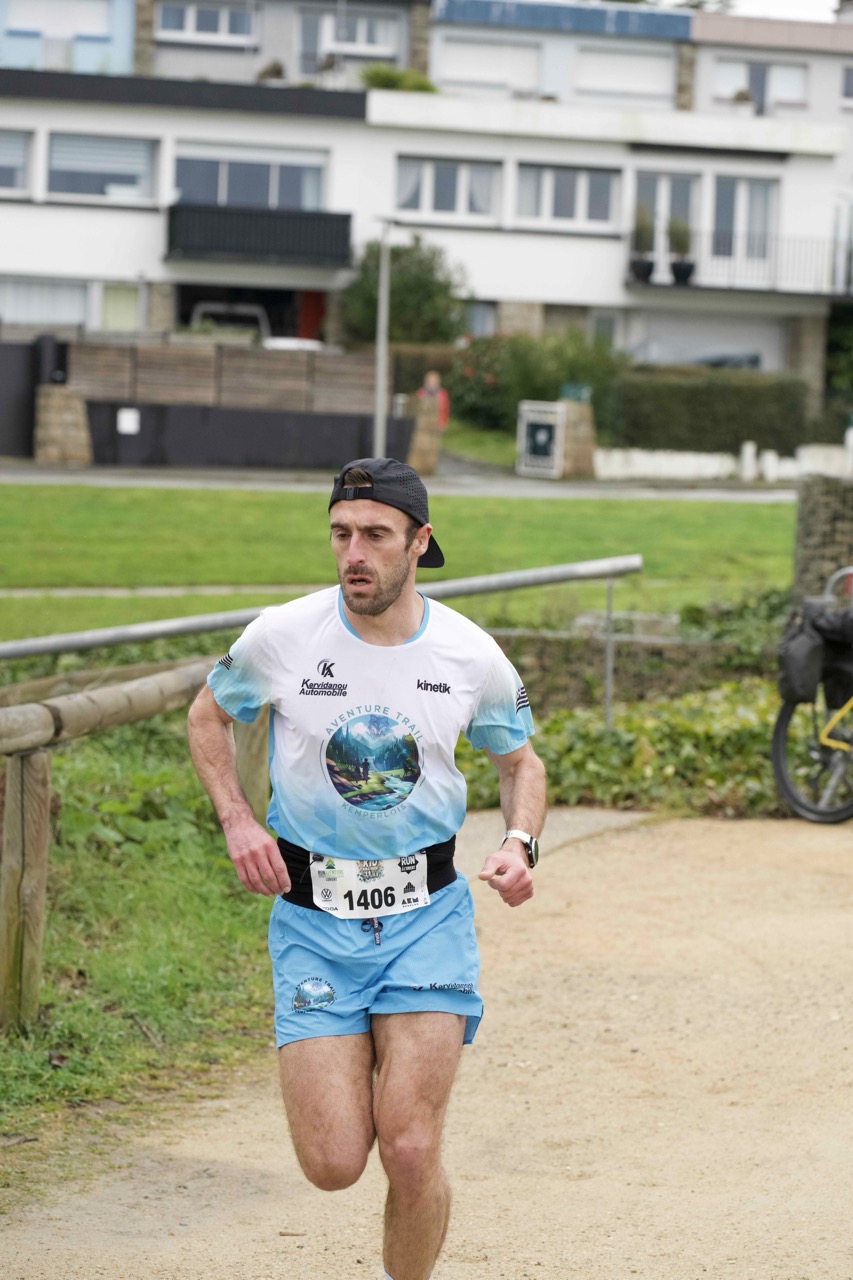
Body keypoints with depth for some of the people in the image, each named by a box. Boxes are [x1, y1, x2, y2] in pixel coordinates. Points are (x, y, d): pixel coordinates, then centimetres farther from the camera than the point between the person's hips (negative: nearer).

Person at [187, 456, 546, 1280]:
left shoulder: (472, 656, -5)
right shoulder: (282, 636, -8)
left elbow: (519, 761, 14)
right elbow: (209, 717, 12)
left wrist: (519, 842, -6)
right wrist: (237, 821, -3)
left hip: (427, 913, 0)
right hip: (313, 918, 0)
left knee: (410, 1151, -13)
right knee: (333, 1165, -5)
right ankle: (349, 1072, 31)